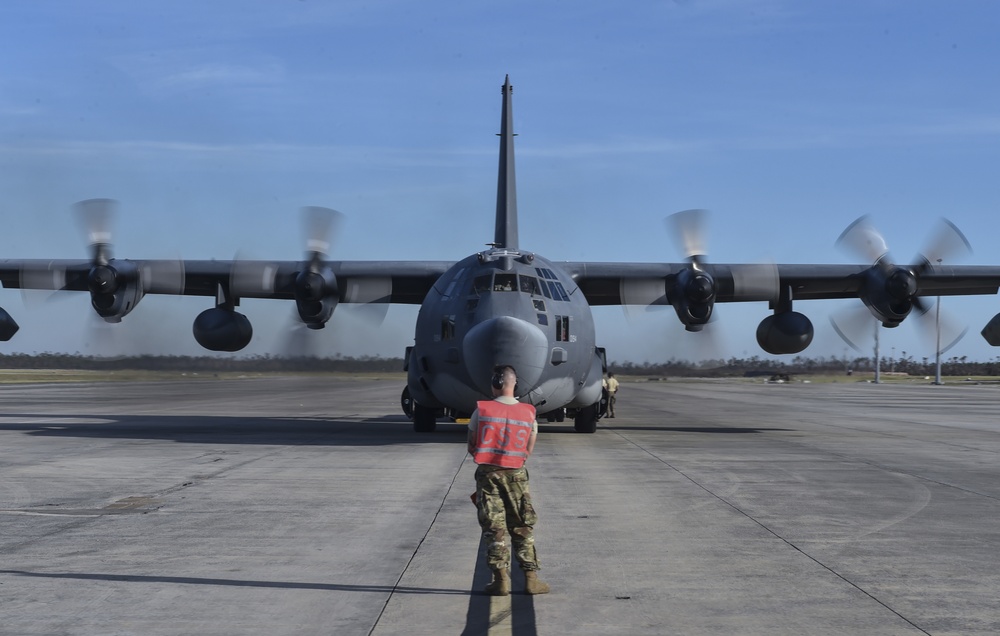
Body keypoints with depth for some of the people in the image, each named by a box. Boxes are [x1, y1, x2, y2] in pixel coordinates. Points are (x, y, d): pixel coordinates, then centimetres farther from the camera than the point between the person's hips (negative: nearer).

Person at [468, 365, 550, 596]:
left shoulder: (481, 411, -7)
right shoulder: (528, 414, -1)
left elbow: (471, 448, 0)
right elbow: (528, 451, 7)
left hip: (487, 473, -1)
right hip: (516, 475, 1)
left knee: (494, 529, 4)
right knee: (523, 528, 10)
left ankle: (501, 579, 1)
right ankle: (531, 578, 9)